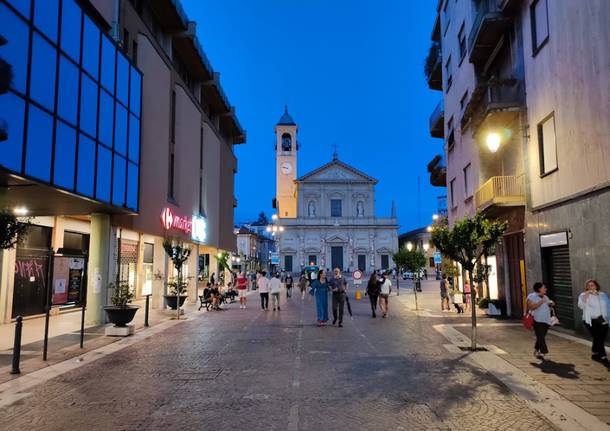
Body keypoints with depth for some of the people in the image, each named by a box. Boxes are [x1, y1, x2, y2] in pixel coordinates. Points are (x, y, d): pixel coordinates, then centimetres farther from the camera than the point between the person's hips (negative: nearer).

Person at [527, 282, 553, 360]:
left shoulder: (545, 297, 17)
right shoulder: (532, 296, -5)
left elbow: (548, 307, 26)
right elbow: (532, 307, -16)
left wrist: (551, 304, 4)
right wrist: (541, 302, -23)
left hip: (546, 320, 6)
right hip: (537, 320, -6)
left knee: (541, 336, 8)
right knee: (540, 336, -14)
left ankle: (536, 351, 24)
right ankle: (542, 352, -18)